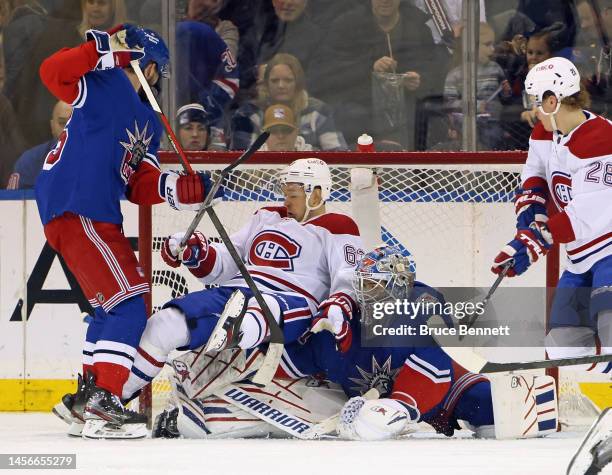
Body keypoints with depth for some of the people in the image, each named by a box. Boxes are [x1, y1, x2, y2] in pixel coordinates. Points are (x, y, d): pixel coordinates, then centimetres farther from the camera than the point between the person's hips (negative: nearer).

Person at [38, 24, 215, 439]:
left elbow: (140, 186, 16)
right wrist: (101, 48, -24)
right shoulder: (105, 84, -4)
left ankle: (87, 395, 32)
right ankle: (103, 405, -19)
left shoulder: (148, 123, 21)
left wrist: (184, 189, 0)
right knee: (128, 303, -15)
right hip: (73, 211, -10)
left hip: (100, 216, 10)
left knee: (115, 305, 22)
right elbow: (53, 73, -20)